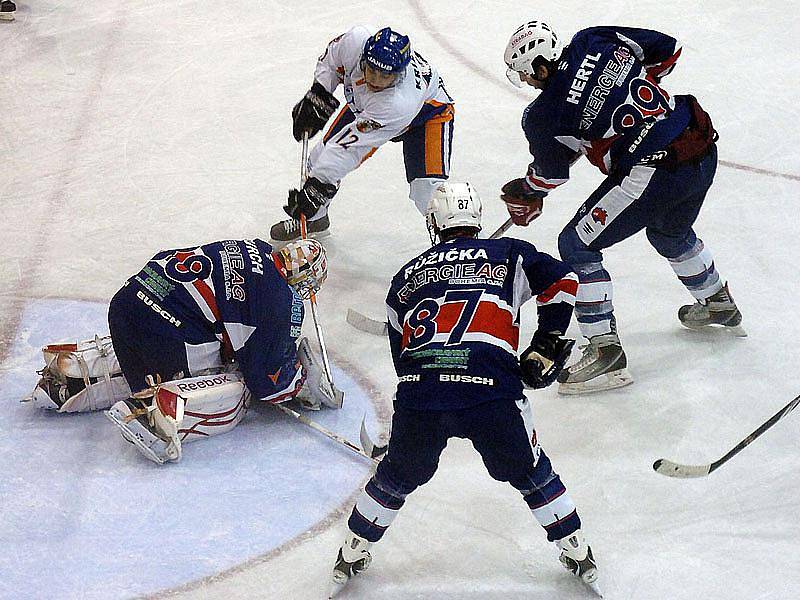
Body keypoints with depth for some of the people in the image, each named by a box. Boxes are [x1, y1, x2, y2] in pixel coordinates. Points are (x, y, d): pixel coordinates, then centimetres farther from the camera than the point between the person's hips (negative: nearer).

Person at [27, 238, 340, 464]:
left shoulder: (251, 248, 20)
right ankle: (156, 412, -22)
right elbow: (264, 379, 0)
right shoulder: (279, 300, -3)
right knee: (231, 395, 0)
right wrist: (302, 379, 17)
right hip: (163, 334, -8)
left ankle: (74, 364, 23)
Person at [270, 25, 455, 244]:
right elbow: (331, 58, -9)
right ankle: (314, 219, 29)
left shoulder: (401, 103, -47)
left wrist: (318, 185, -42)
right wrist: (317, 94, -14)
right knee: (321, 157, 0)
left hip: (429, 109, -5)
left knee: (428, 190, -22)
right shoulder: (357, 41, -36)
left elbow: (352, 144, -44)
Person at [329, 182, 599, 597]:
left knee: (398, 476, 25)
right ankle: (578, 555, 28)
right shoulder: (507, 255, 17)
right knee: (529, 472, 20)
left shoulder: (407, 276, 24)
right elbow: (561, 281, 9)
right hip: (490, 393, -2)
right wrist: (546, 345, 18)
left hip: (417, 395, 2)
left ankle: (351, 559, 35)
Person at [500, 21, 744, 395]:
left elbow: (551, 175, 6)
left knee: (577, 247, 6)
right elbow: (666, 49, 12)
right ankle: (719, 304, 58)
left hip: (651, 176, -8)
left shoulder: (542, 115, -11)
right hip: (704, 152, 8)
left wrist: (524, 197, 27)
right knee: (670, 233, 37)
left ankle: (606, 351, 4)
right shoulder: (595, 41, 2)